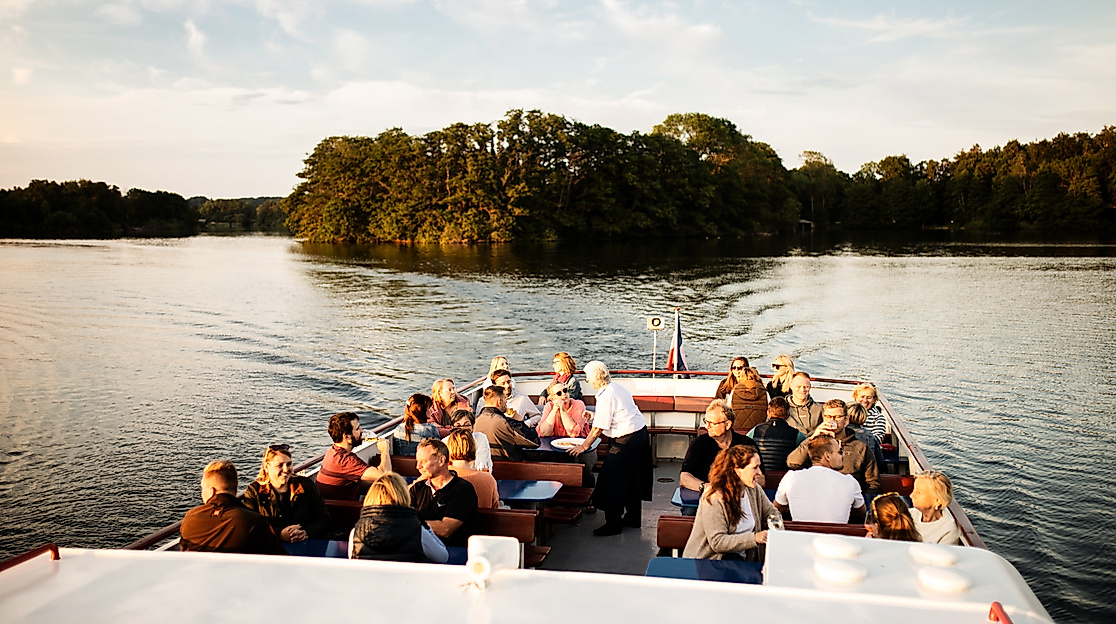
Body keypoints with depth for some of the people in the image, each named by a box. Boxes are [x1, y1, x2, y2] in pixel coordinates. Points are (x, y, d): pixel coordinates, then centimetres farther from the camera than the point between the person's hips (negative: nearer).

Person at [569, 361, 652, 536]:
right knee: (631, 479, 20)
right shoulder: (616, 388, 8)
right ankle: (633, 517, 31)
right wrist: (594, 416, 26)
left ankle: (613, 523, 1)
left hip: (627, 441, -10)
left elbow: (598, 428, -18)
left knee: (610, 479, -4)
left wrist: (584, 446, -9)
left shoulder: (606, 396, -20)